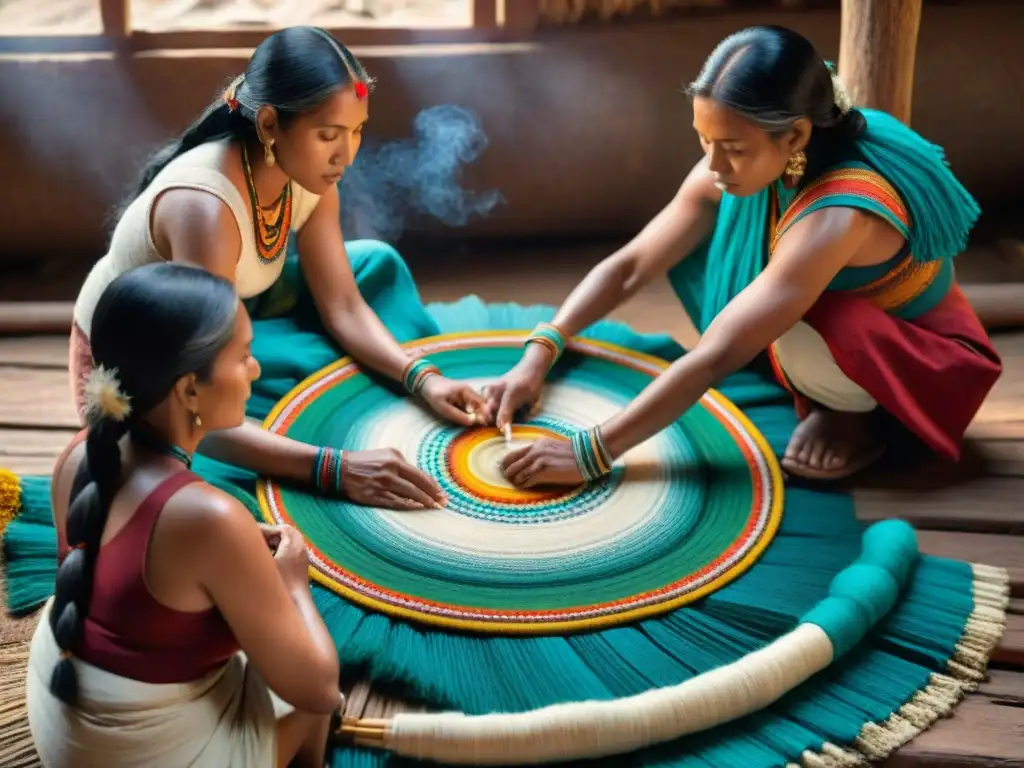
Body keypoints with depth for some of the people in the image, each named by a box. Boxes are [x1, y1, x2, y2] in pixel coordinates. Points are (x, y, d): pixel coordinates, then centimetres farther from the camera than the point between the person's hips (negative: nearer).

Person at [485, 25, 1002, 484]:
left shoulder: (838, 215, -37)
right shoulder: (733, 168, -16)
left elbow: (716, 356, -40)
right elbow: (629, 266, -10)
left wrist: (590, 453, -39)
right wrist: (540, 352, -23)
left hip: (928, 360, -7)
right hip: (830, 337, 7)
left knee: (801, 340, -39)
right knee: (691, 249, -8)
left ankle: (862, 417, -6)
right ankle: (817, 391, 3)